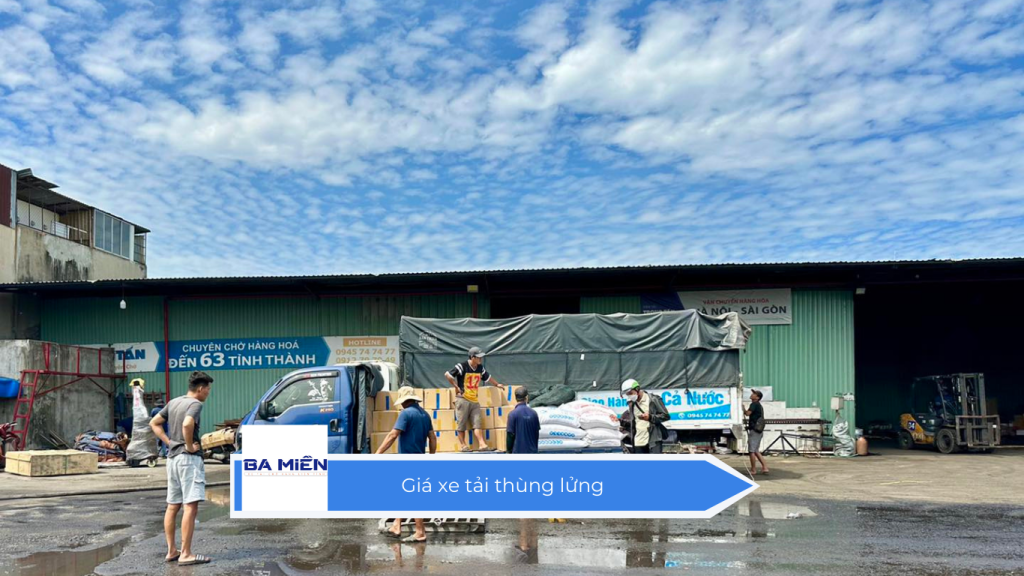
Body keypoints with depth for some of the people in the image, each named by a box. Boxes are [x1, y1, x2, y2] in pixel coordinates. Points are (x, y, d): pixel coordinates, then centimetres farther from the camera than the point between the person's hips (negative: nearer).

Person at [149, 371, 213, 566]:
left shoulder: (173, 402, 13)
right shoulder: (195, 404, -11)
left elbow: (154, 423, 18)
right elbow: (187, 424, -30)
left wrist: (169, 442, 11)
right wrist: (189, 446, -16)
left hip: (173, 457, 9)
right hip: (189, 458, -9)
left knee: (173, 506, 13)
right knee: (191, 506, -8)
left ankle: (171, 551, 20)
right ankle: (186, 554, -9)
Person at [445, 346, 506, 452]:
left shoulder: (480, 368, 9)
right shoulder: (462, 366, -12)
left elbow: (487, 377, 27)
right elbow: (447, 374, -15)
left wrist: (497, 384, 31)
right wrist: (456, 387, -13)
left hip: (475, 400, 6)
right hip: (463, 399, -6)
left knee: (477, 423, 0)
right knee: (462, 423, 0)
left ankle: (482, 444, -5)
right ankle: (462, 445, 8)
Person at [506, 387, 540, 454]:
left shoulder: (512, 414, -12)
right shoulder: (533, 413, 0)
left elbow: (510, 434, -10)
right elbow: (537, 432, 8)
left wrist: (509, 450, 2)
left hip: (518, 451, -4)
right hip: (532, 451, 4)